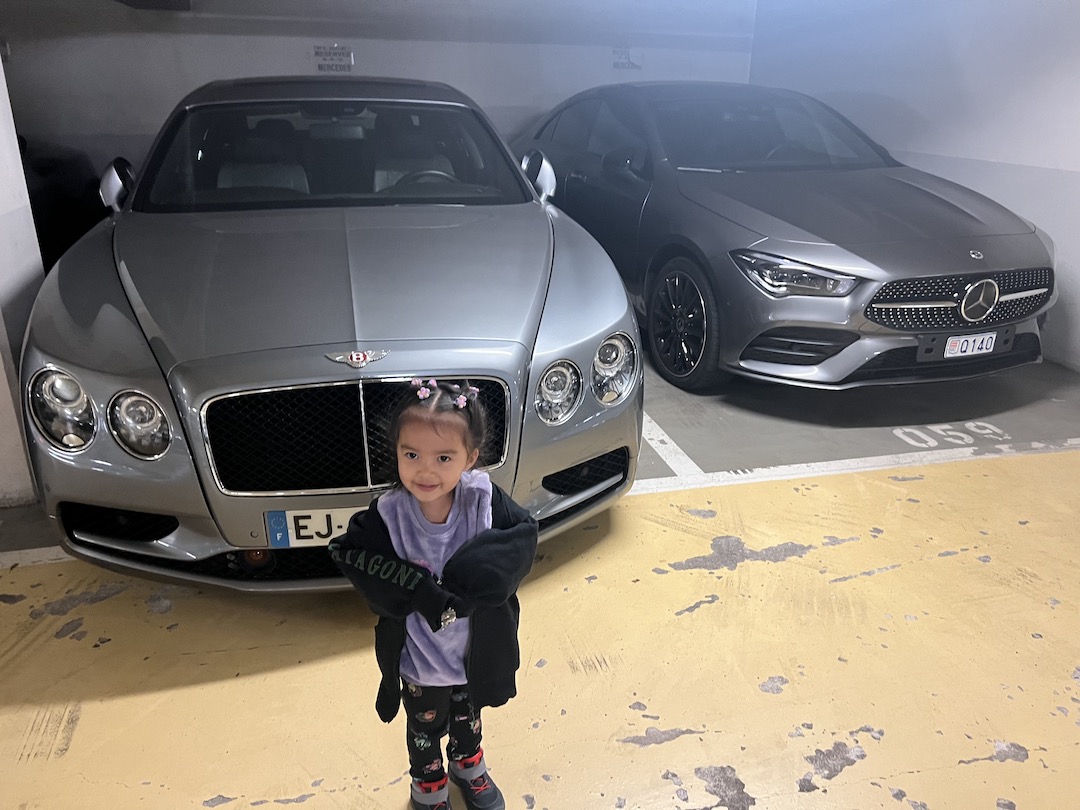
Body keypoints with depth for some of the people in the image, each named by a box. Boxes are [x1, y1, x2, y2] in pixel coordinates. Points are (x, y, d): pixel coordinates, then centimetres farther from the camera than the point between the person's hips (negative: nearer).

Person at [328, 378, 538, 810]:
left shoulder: (484, 499, -21)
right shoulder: (388, 514, -25)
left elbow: (523, 534, -23)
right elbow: (350, 554, -25)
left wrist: (464, 582, -32)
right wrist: (422, 592, -31)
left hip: (476, 652, 2)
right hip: (420, 659, -2)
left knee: (468, 715, 31)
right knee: (425, 727, 25)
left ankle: (467, 763, 61)